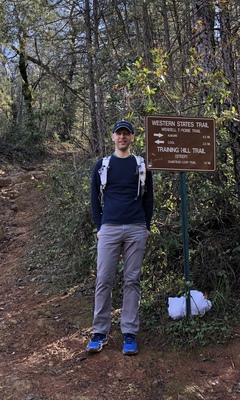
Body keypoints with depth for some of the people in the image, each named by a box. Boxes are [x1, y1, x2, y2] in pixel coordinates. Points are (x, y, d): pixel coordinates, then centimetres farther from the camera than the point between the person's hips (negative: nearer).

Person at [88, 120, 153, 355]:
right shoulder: (102, 165, 9)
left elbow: (148, 198, 12)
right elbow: (95, 198, 10)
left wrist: (147, 227, 6)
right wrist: (99, 226, 4)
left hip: (136, 230, 0)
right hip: (109, 229, 0)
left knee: (132, 281, 3)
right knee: (103, 280, -2)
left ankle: (130, 333, 10)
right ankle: (100, 333, 8)